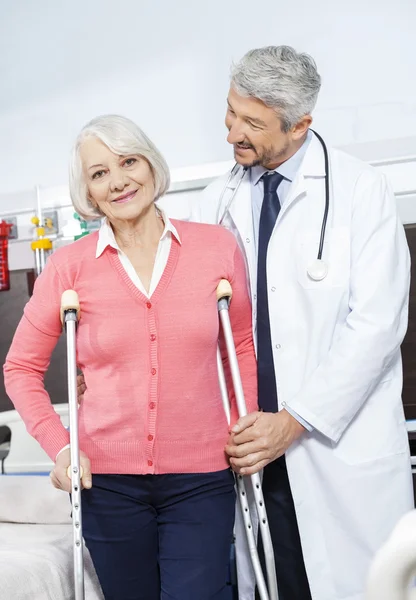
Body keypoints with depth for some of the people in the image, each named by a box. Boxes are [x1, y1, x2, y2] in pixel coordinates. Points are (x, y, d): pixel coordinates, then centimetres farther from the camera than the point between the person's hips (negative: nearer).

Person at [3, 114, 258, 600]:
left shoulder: (217, 246, -2)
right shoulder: (70, 265, -4)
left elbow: (241, 346, 10)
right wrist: (58, 445, -6)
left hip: (201, 478, 0)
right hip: (108, 480, 1)